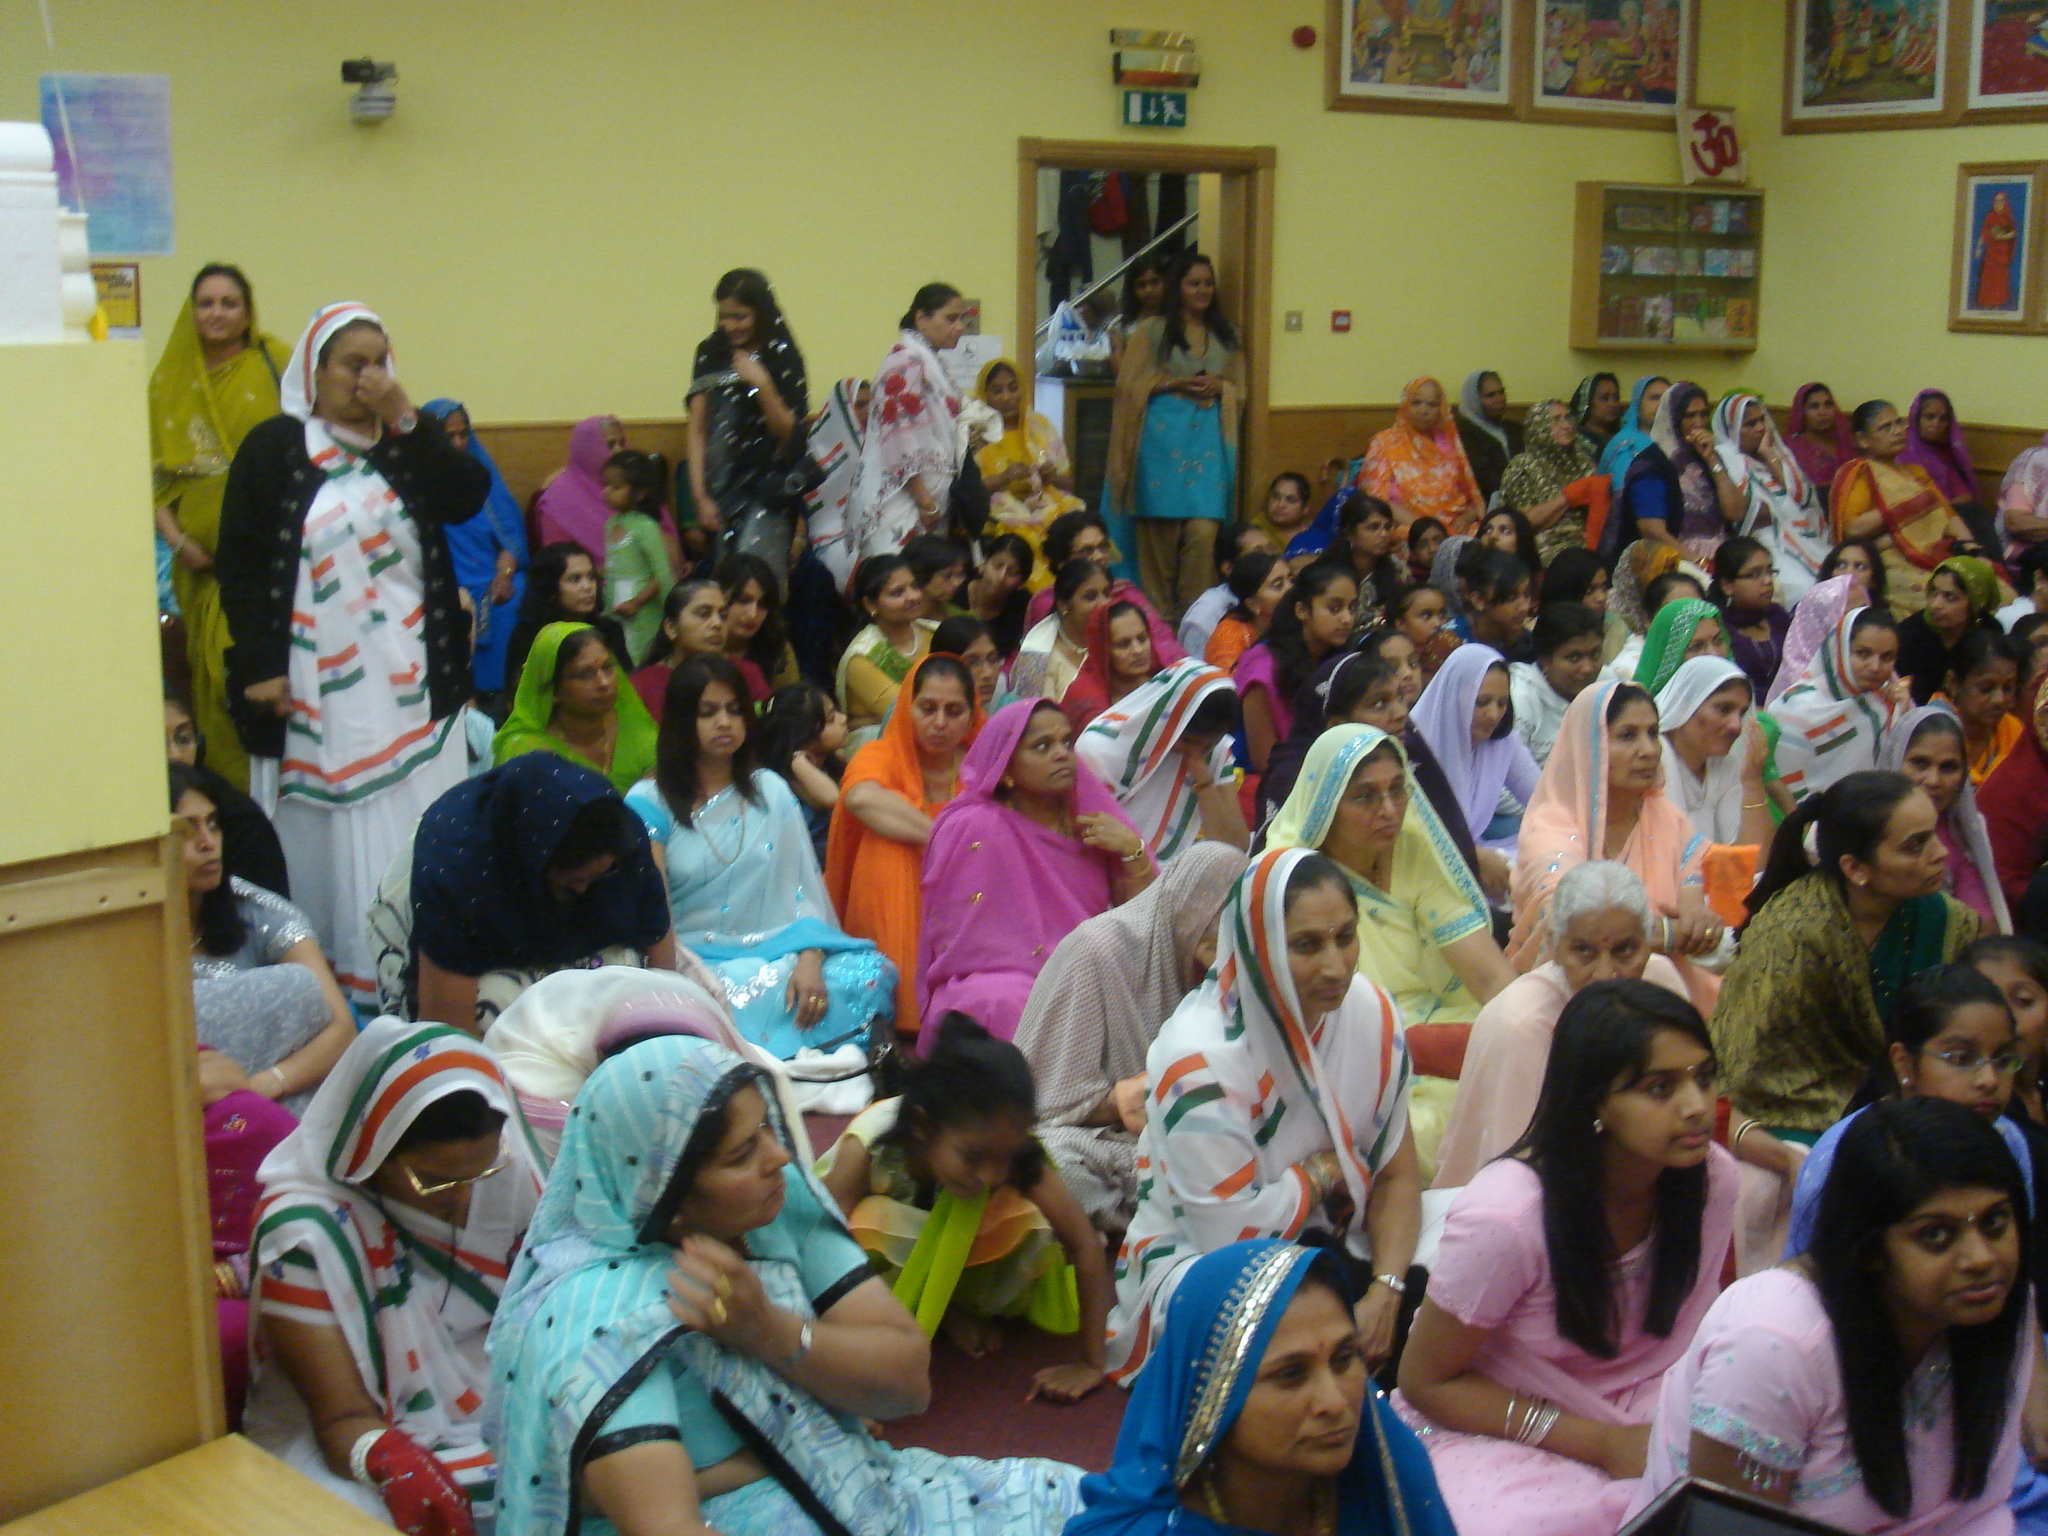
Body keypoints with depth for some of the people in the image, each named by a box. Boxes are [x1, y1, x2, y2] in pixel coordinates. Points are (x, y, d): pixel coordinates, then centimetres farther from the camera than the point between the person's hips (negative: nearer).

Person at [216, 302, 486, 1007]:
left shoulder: (408, 444, 12)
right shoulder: (275, 447, 1)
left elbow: (468, 498, -5)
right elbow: (239, 561, -2)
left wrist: (406, 421, -12)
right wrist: (259, 666, -10)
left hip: (409, 683, 3)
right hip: (314, 684, -3)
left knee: (414, 831, 4)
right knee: (320, 832, 1)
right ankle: (320, 972, 8)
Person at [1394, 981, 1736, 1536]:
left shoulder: (1711, 1178, -12)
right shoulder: (1504, 1215, -27)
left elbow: (1693, 1337, 7)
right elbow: (1427, 1382, -13)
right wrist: (1604, 1444, -17)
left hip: (1637, 1422, 5)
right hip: (1484, 1424, -5)